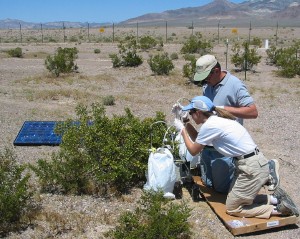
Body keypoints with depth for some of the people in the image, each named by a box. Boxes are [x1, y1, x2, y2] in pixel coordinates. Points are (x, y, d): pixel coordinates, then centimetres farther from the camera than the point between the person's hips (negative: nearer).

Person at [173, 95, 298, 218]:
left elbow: (193, 150, -4)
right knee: (233, 199, 19)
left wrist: (182, 130, 6)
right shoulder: (215, 119, 9)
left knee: (232, 208, 4)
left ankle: (277, 209, 3)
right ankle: (274, 199, 15)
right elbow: (198, 140, 19)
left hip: (252, 168, -9)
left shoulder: (209, 125, -17)